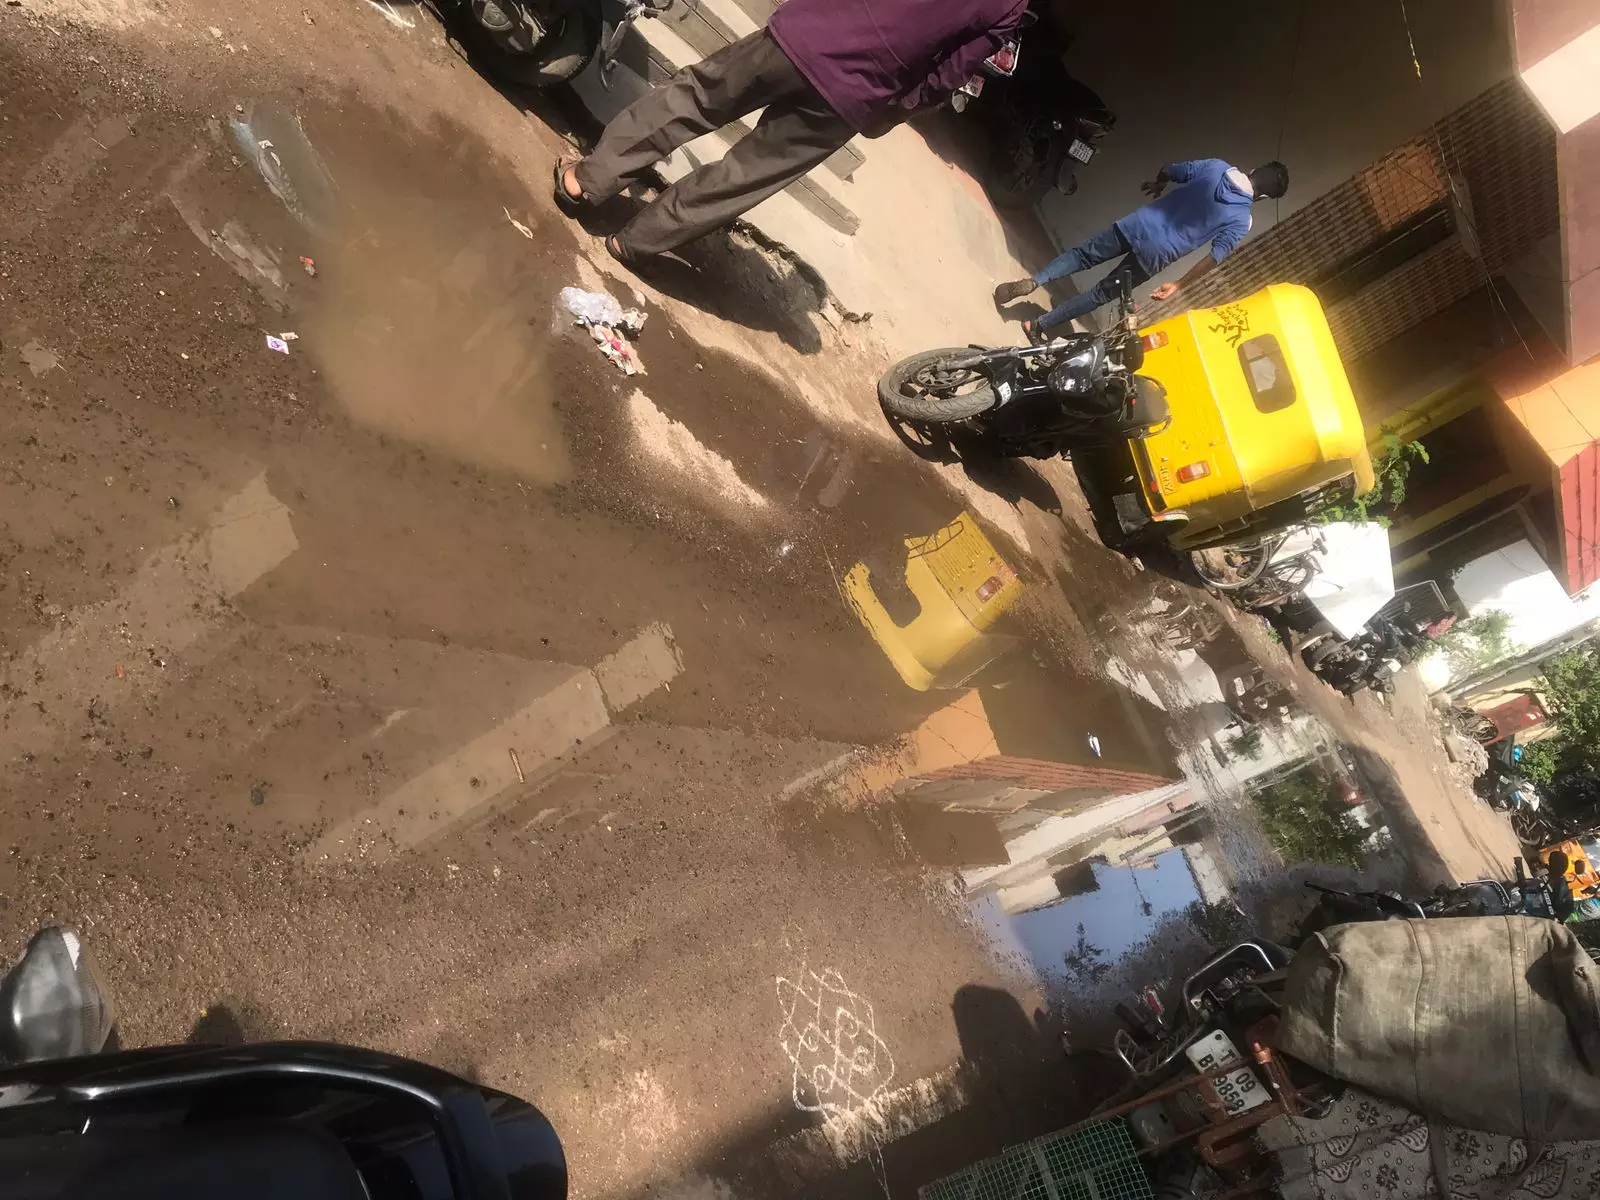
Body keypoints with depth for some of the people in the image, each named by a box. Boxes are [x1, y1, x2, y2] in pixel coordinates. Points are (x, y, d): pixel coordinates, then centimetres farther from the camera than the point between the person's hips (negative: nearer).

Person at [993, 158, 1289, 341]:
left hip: (1138, 225, 2)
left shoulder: (1216, 167, 1)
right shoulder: (1241, 221, -7)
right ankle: (1039, 325, 10)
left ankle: (1031, 282, 3)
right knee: (1102, 294, 12)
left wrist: (1157, 184, 32)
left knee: (1083, 255, 20)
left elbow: (1169, 171, 11)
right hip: (1153, 257, -2)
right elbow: (1214, 259, -10)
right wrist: (1179, 286, -1)